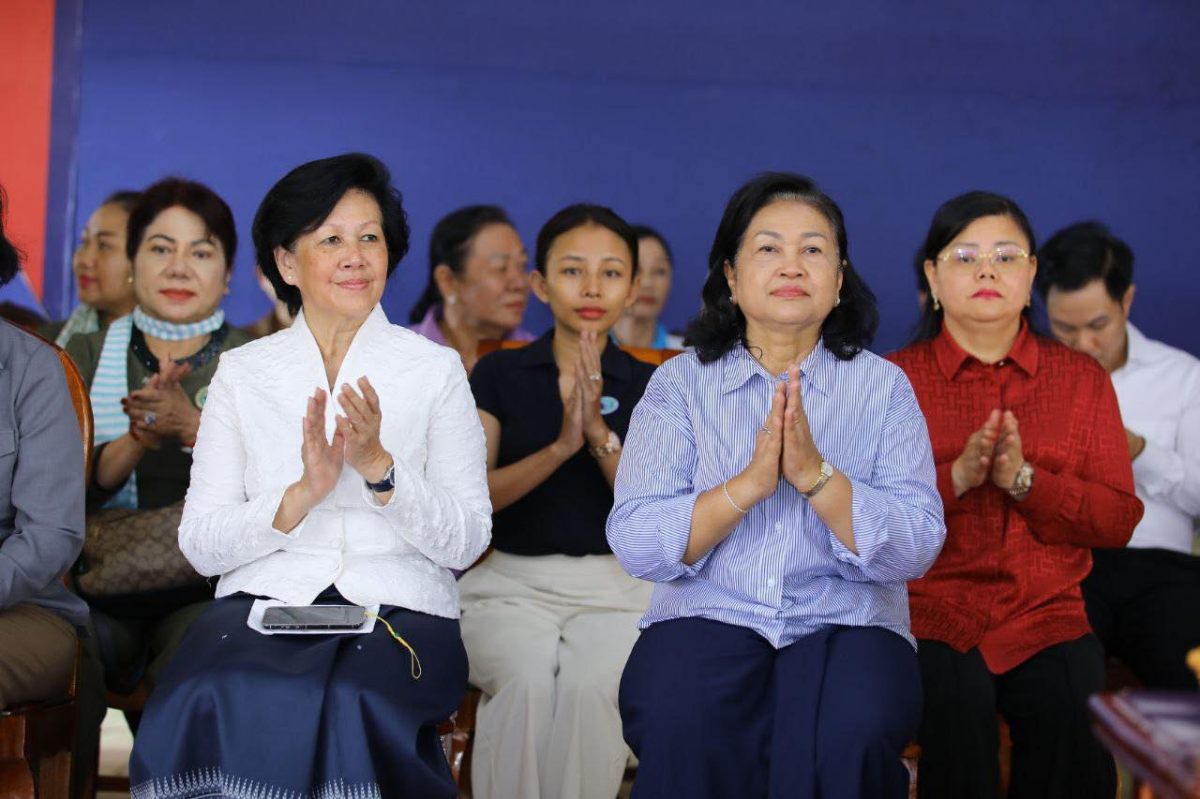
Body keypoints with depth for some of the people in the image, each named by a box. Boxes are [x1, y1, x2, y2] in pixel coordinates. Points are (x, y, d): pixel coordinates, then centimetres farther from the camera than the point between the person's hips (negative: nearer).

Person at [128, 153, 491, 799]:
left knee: (351, 703, -35)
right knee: (219, 699, -34)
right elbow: (200, 545, 4)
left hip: (397, 607, 0)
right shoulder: (242, 372, 12)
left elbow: (466, 541, 2)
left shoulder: (436, 370, 9)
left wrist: (379, 468, -13)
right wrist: (302, 494, -13)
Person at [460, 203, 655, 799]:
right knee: (527, 680, -32)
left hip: (615, 586, 0)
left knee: (588, 683, -32)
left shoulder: (650, 387, 7)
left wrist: (599, 431, -15)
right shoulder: (499, 375, 6)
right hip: (513, 582, 0)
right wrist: (561, 445, -17)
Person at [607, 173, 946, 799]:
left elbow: (916, 550, -4)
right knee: (680, 721, -34)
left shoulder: (884, 387, 8)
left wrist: (816, 474, -18)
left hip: (845, 622, 1)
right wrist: (749, 483, -18)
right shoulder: (679, 382, 7)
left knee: (851, 732, -33)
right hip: (707, 615, 0)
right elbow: (635, 546, -5)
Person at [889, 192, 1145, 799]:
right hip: (928, 612, -1)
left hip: (1046, 613, 1)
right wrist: (956, 476, -15)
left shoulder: (1082, 379, 14)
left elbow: (1119, 520, 5)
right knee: (956, 707, -33)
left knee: (1076, 717, -29)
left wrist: (1024, 480, -11)